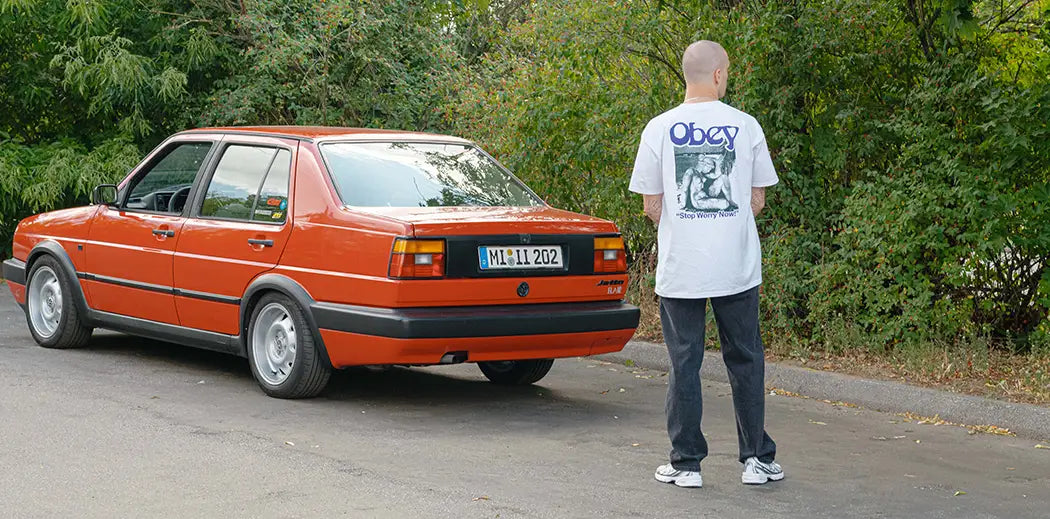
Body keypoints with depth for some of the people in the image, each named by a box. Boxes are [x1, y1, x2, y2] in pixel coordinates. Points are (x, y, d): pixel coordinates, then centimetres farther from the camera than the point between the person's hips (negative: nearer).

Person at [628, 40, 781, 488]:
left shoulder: (660, 129, -3)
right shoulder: (745, 126, -2)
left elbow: (651, 205, 0)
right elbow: (758, 200, 5)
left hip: (680, 269, 0)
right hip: (737, 267, 0)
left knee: (684, 363, 7)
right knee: (745, 361, 11)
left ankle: (686, 463, 10)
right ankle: (757, 459, 15)